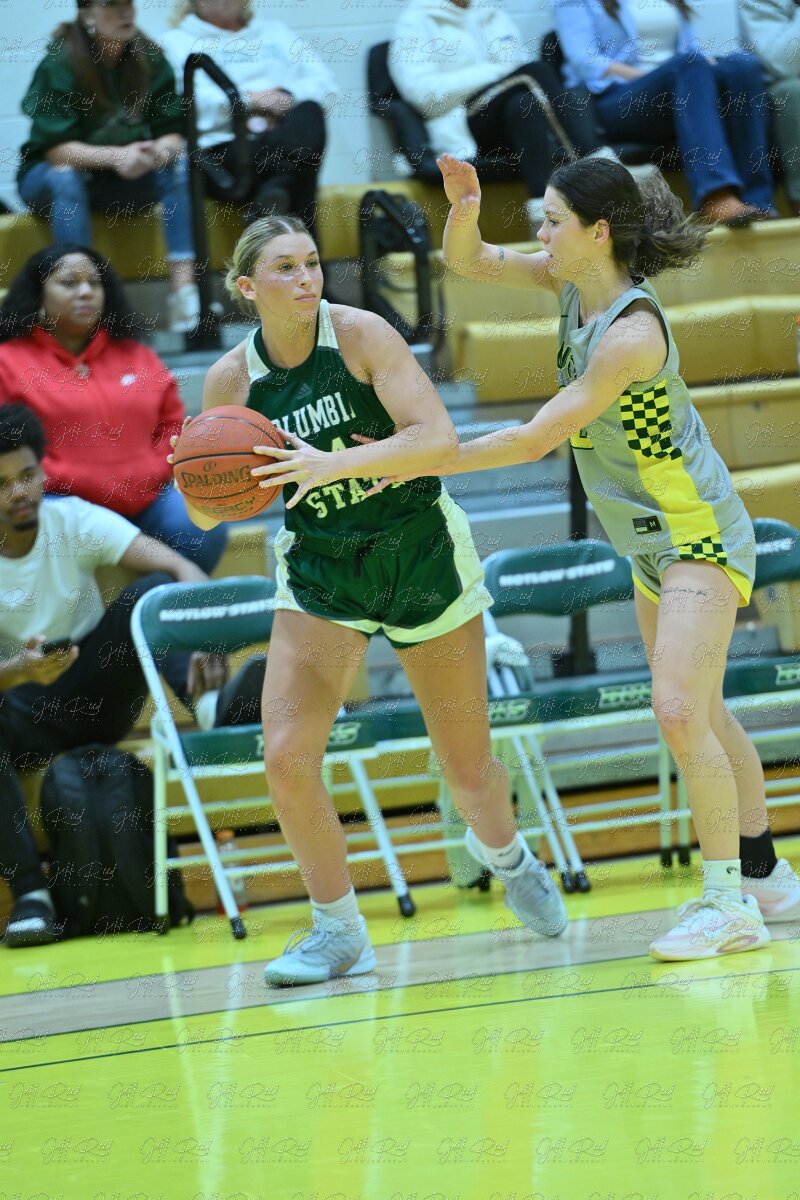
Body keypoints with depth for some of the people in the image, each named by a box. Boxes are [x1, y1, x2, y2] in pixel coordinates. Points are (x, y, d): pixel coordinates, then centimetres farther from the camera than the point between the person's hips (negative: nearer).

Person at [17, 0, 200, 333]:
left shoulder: (149, 59, -6)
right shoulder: (59, 64, -19)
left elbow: (173, 130, -6)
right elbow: (55, 148, -24)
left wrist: (163, 149, -31)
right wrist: (116, 156, -40)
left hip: (124, 180, 4)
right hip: (48, 177, -4)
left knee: (178, 164, -22)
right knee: (65, 179, -37)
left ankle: (183, 290, -34)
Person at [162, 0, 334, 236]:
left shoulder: (276, 32, 30)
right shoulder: (177, 42, 18)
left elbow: (324, 83, 15)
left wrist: (286, 97, -5)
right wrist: (250, 100, -11)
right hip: (222, 149, -3)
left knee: (310, 112, -34)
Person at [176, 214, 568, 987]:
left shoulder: (361, 336, -16)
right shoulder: (231, 380, -7)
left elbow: (438, 438, -26)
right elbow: (208, 512, 3)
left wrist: (337, 462, -39)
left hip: (425, 557, -2)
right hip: (321, 572, 2)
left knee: (469, 771, 7)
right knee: (286, 756, -18)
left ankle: (505, 854, 43)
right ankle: (338, 930, 1)